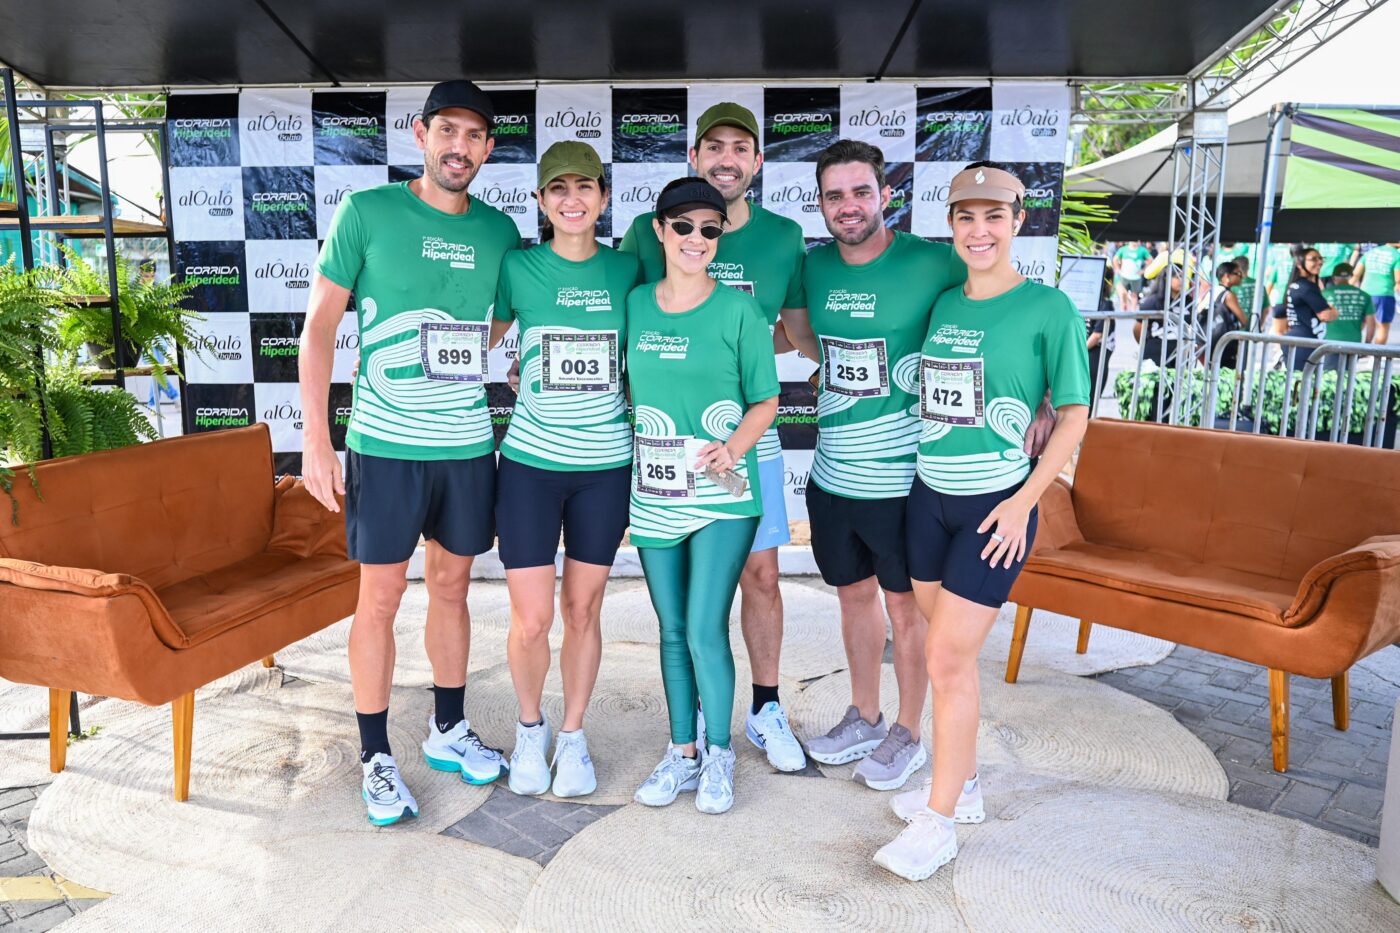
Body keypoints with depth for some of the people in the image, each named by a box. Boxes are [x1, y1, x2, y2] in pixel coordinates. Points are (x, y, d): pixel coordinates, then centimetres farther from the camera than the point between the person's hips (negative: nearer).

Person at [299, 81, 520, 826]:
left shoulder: (499, 230, 6)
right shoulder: (366, 212, -4)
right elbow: (318, 326, -3)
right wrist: (315, 439, -8)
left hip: (469, 444, 4)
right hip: (385, 444, -3)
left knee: (451, 586, 14)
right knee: (380, 595, 4)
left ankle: (448, 728, 31)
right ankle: (376, 756, 19)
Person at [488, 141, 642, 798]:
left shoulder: (627, 270, 3)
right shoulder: (517, 268, -1)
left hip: (606, 466, 1)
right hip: (530, 463, -1)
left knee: (582, 610, 10)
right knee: (531, 619, -1)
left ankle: (573, 738, 31)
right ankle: (530, 729, 29)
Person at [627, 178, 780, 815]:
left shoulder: (738, 309, -5)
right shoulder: (635, 304, 6)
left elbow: (765, 400, -2)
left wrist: (734, 446, -18)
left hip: (721, 495, -4)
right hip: (653, 493, 4)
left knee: (706, 630, -5)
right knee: (672, 629, 12)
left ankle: (718, 755, 18)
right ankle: (681, 753, 28)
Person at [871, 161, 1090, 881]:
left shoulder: (1048, 309, -8)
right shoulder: (943, 304, 7)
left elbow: (1074, 414, -6)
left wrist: (1023, 499, -13)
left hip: (994, 506, -5)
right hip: (929, 496, 6)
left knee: (948, 659, -5)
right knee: (949, 650, 15)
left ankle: (938, 824, 10)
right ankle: (961, 784, 33)